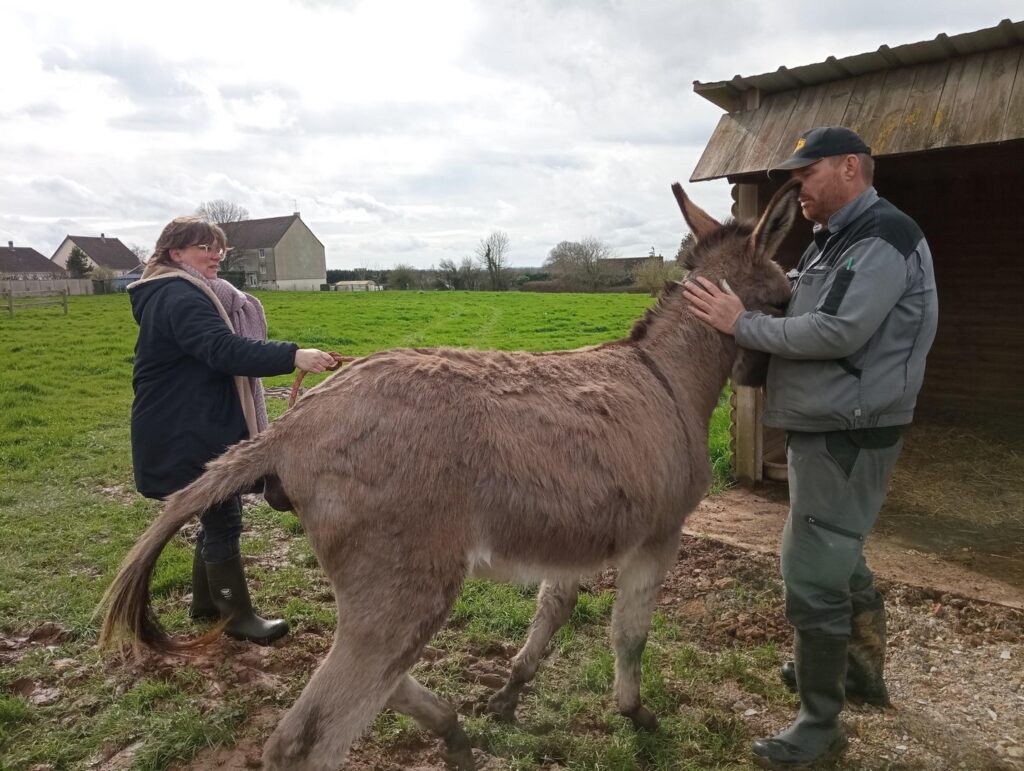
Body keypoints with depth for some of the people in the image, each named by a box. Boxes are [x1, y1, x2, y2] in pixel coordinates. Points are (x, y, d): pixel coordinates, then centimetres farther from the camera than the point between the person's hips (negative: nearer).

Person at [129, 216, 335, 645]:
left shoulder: (185, 295, 17)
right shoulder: (181, 299, -20)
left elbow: (218, 347, 22)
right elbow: (225, 350, -35)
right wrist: (293, 356, -45)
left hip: (203, 428, 11)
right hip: (187, 435, -11)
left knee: (217, 515, 17)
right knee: (223, 519, -3)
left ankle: (206, 601, 31)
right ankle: (238, 617, 9)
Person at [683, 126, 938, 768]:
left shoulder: (883, 238, -16)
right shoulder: (837, 240, 17)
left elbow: (838, 332, -26)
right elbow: (805, 316, 13)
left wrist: (742, 324, -19)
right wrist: (746, 308, -3)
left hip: (846, 438, -10)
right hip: (827, 430, 11)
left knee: (813, 577, -6)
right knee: (842, 558, 23)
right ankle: (862, 671, 43)